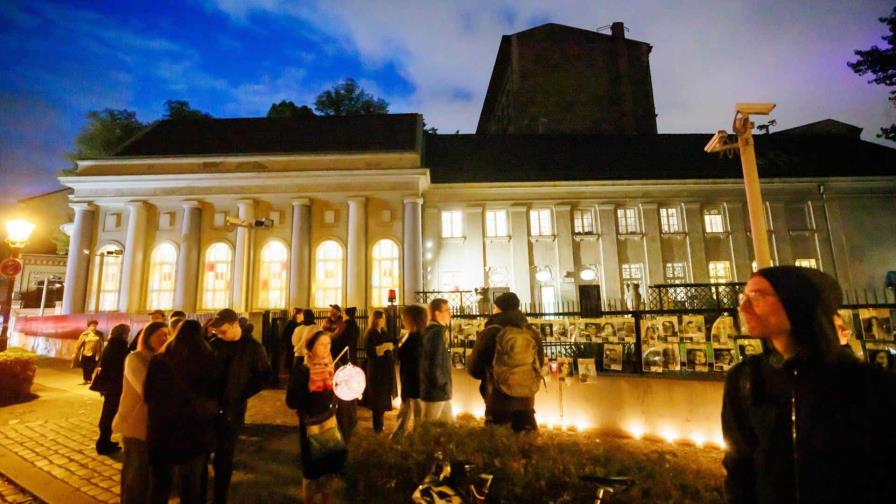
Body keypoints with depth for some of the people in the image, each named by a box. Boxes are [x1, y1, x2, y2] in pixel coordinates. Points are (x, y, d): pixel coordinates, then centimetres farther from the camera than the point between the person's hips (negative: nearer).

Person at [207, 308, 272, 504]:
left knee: (223, 458, 9)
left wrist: (240, 397, -13)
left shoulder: (253, 347, -7)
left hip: (231, 409, -2)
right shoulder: (213, 344, 0)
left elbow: (264, 376, -5)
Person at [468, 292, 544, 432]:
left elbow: (473, 369, -5)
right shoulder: (531, 332, 2)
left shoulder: (490, 333, -12)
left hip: (499, 401, -4)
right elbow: (539, 363, 16)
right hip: (525, 399, 4)